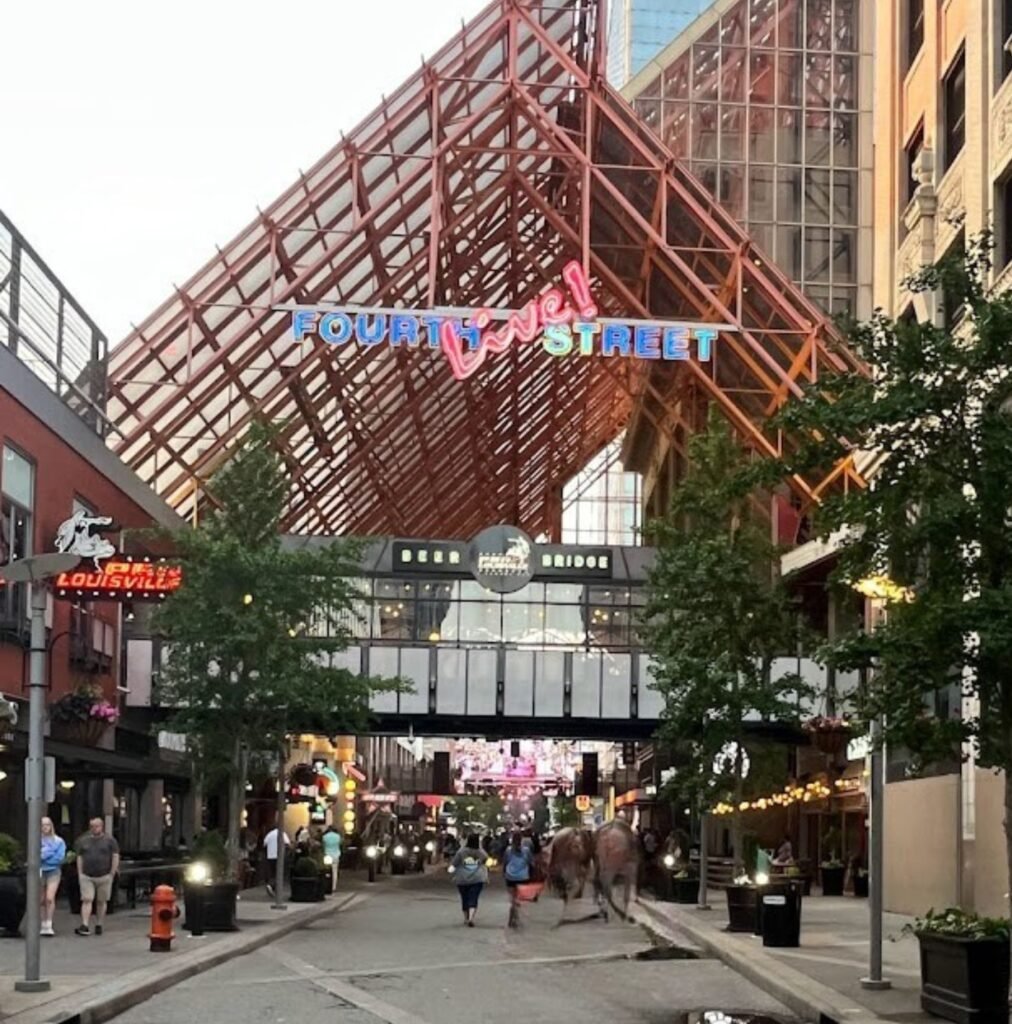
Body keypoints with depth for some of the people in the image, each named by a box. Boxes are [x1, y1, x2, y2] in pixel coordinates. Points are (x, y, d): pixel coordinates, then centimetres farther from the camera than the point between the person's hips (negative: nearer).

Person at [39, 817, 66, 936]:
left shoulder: (58, 841, 4)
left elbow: (60, 858, -4)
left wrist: (45, 855, -7)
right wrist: (51, 852, -10)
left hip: (53, 871, -1)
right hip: (40, 872, 1)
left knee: (50, 898, -16)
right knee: (42, 900, 4)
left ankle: (49, 925, -14)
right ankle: (43, 926, 13)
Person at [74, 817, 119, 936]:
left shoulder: (109, 840, 2)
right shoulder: (83, 841, 9)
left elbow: (115, 857, 0)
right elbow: (79, 858, 12)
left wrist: (112, 873, -5)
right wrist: (80, 874, 5)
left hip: (104, 877, -1)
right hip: (86, 876, 1)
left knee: (101, 902, 6)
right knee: (87, 900, -8)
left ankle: (99, 925, 14)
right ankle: (84, 926, -14)